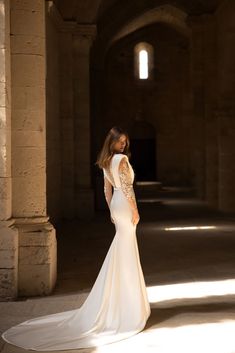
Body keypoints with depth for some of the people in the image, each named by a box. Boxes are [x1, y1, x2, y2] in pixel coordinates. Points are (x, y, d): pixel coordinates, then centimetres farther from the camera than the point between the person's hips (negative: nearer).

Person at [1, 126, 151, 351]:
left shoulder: (106, 162, 11)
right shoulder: (122, 159, -15)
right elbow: (127, 187, -19)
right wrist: (135, 210, -14)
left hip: (116, 206, 9)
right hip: (125, 206, -9)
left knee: (120, 254, 16)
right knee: (125, 253, -3)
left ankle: (117, 302, 25)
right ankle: (127, 303, 5)